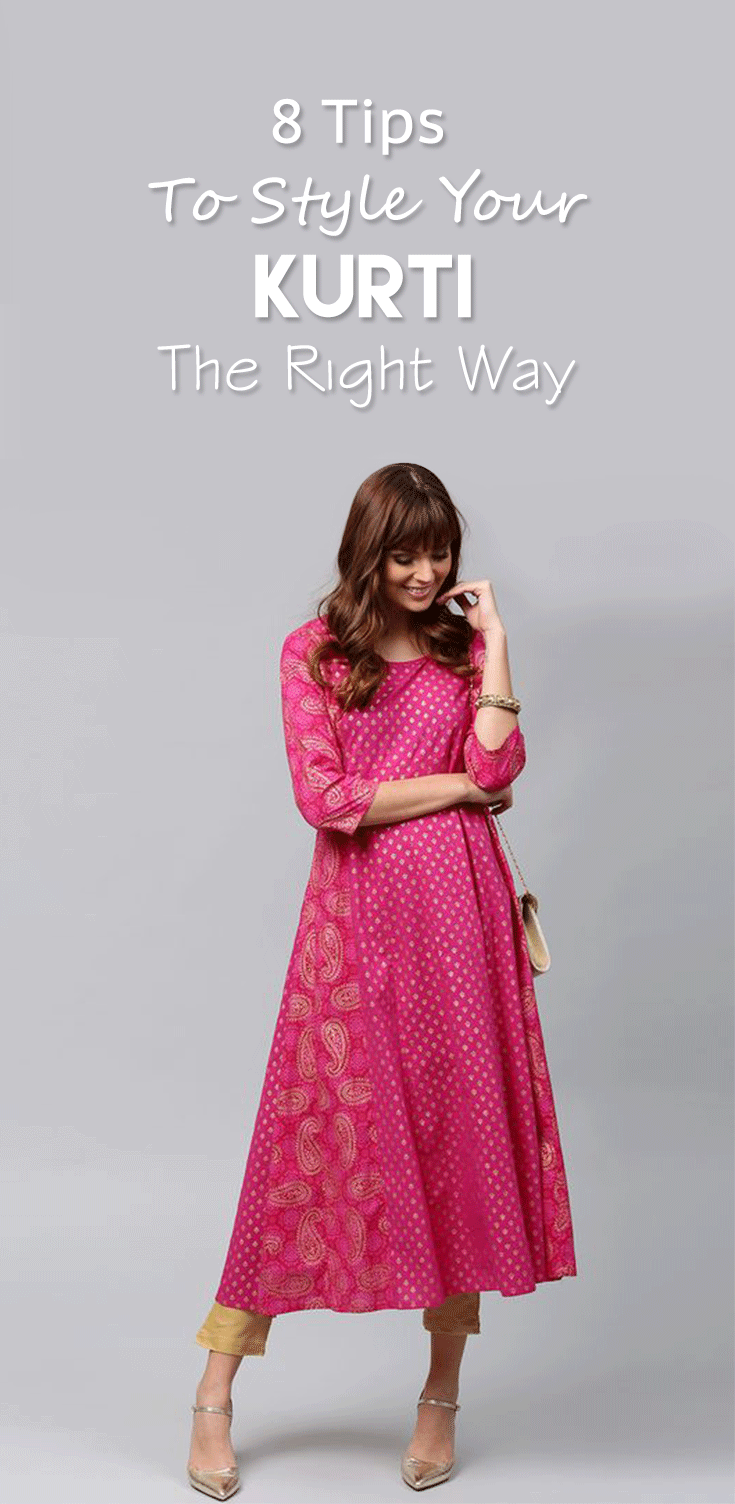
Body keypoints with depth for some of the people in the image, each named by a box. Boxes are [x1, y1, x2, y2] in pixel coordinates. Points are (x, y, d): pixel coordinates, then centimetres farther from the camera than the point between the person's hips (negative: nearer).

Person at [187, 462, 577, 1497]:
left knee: (459, 1130, 5)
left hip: (459, 910, 2)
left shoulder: (465, 647, 10)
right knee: (318, 1134, 0)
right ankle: (214, 1398, 13)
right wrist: (456, 787, -4)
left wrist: (493, 644, -7)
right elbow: (326, 799, -9)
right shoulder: (313, 651, 3)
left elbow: (496, 770, -6)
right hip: (356, 915, -2)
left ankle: (442, 1398, 21)